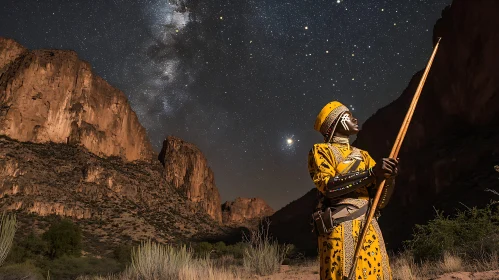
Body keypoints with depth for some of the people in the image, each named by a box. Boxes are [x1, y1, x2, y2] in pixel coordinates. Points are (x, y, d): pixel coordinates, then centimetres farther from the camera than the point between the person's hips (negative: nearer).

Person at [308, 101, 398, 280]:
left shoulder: (362, 155, 20)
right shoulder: (321, 151, 4)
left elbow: (380, 202, 15)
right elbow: (328, 185, -16)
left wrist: (389, 177, -5)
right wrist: (372, 173, -18)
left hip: (369, 229, 6)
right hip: (340, 229, -5)